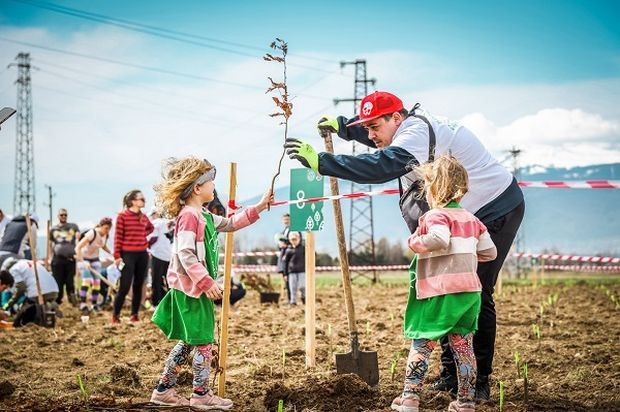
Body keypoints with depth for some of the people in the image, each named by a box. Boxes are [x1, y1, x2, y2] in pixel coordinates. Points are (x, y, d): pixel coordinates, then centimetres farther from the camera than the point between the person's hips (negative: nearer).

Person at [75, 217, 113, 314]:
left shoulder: (106, 235, -8)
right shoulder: (92, 233, -29)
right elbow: (78, 247, -32)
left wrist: (111, 253, -3)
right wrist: (83, 262, -39)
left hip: (95, 259, 6)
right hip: (84, 258, -6)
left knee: (97, 281, -1)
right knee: (87, 280, -21)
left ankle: (94, 305, 7)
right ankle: (82, 304, -18)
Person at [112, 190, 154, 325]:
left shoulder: (143, 217, 9)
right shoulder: (122, 216, -7)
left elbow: (150, 227, 31)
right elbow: (118, 237, -8)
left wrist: (143, 235, 11)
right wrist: (117, 256, -13)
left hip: (142, 255, 6)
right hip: (128, 255, -6)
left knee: (138, 286, 8)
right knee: (124, 287, -9)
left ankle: (134, 315, 15)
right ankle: (115, 316, 2)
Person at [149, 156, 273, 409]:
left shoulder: (204, 216, 14)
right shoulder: (188, 216, -18)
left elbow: (230, 223, 24)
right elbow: (185, 255, -25)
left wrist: (259, 208, 18)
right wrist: (206, 282, -27)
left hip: (197, 289, 10)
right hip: (190, 289, -10)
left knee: (188, 341, 14)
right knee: (204, 340, -2)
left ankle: (164, 390, 21)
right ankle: (201, 395, 8)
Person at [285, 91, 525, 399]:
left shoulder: (417, 134, -27)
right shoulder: (412, 126, 4)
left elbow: (380, 166, -44)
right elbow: (377, 134, 27)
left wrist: (320, 161, -46)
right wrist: (341, 126, 12)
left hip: (496, 211, -11)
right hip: (467, 215, 11)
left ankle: (479, 382, -3)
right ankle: (451, 375, 14)